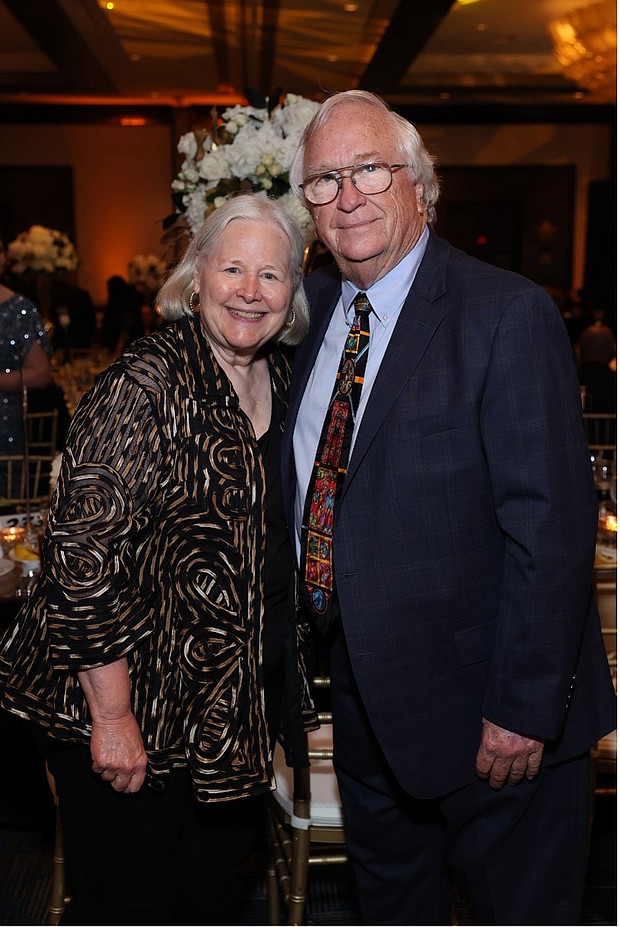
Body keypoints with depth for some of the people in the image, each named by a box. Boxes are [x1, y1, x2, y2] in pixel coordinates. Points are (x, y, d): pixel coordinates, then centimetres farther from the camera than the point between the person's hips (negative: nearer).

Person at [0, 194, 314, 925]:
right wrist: (111, 715, -20)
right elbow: (83, 552, -21)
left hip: (239, 699, 7)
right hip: (134, 701, -7)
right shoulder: (147, 384, -19)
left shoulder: (284, 378, 4)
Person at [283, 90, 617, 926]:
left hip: (479, 699, -6)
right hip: (364, 693, 6)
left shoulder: (507, 313, -17)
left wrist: (522, 708, -20)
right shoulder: (316, 304, 5)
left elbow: (552, 523, -21)